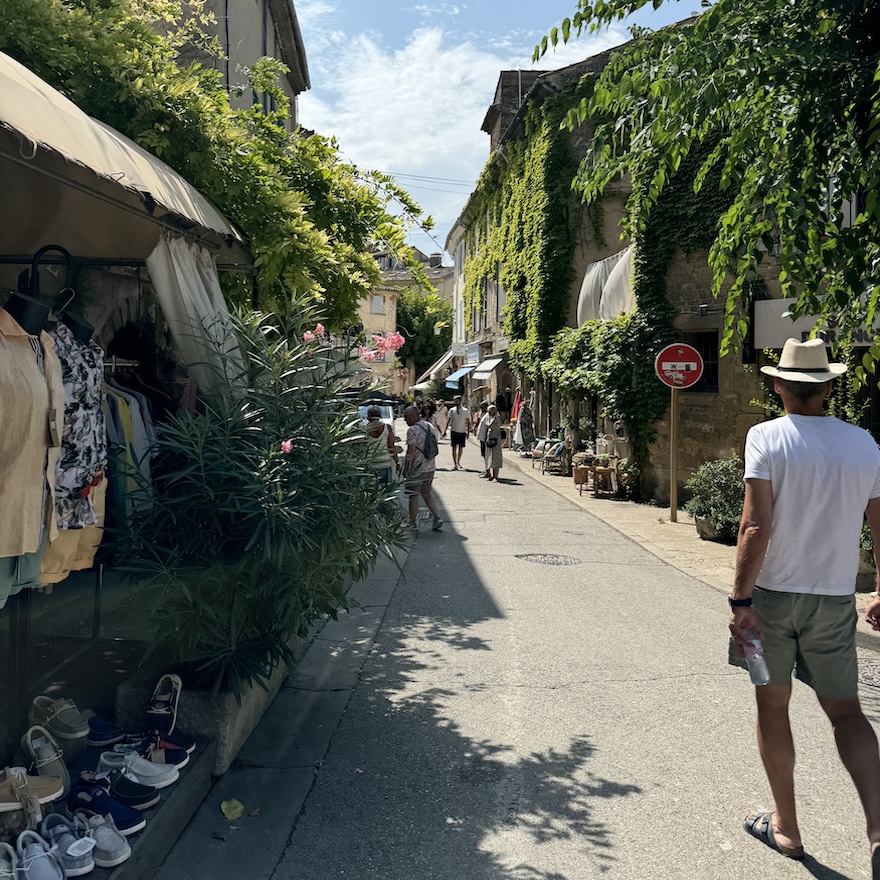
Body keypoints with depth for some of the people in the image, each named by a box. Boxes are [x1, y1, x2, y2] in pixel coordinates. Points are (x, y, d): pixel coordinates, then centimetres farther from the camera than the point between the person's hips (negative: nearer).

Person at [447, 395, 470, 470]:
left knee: (461, 448, 10)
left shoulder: (465, 411, -1)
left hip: (462, 432, 1)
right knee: (454, 448, -4)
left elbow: (468, 422, 4)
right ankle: (454, 464, -5)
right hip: (454, 431, -1)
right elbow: (449, 421, 5)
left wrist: (468, 432, -1)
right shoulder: (452, 410, 1)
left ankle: (458, 462, 28)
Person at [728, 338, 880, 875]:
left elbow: (757, 527, -18)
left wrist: (741, 599, -13)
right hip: (834, 600, 3)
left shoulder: (767, 437, -11)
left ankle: (786, 828, 25)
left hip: (772, 593, -3)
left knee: (772, 708, 12)